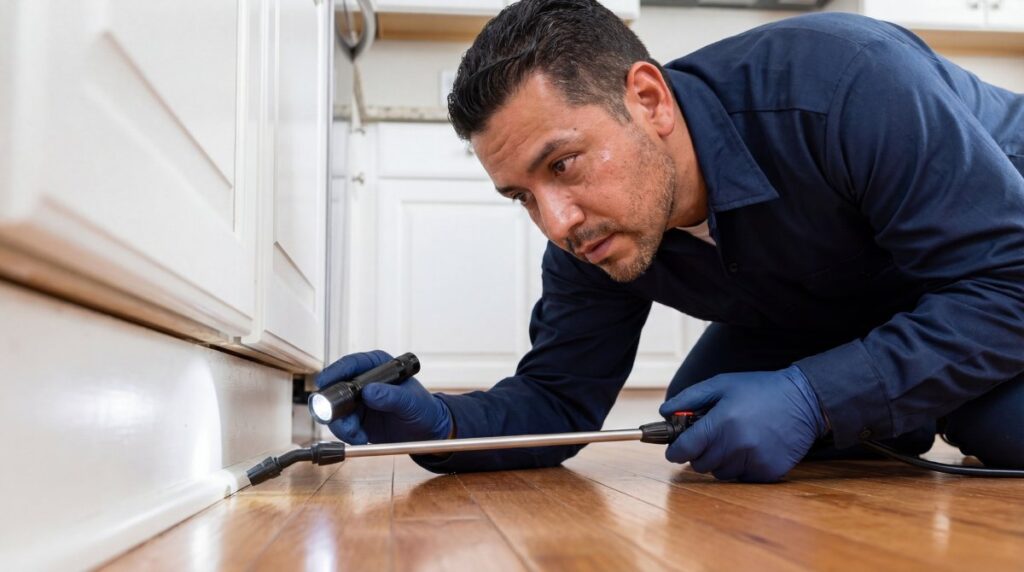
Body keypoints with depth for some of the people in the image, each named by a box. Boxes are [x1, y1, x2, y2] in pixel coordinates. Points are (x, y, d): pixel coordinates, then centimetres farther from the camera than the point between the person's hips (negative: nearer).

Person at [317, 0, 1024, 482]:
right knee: (698, 432, -9)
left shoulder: (843, 82, -40)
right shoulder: (589, 240, -21)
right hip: (819, 315, 5)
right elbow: (560, 402, -12)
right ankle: (885, 429, 14)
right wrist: (437, 422, -33)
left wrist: (810, 399, -44)